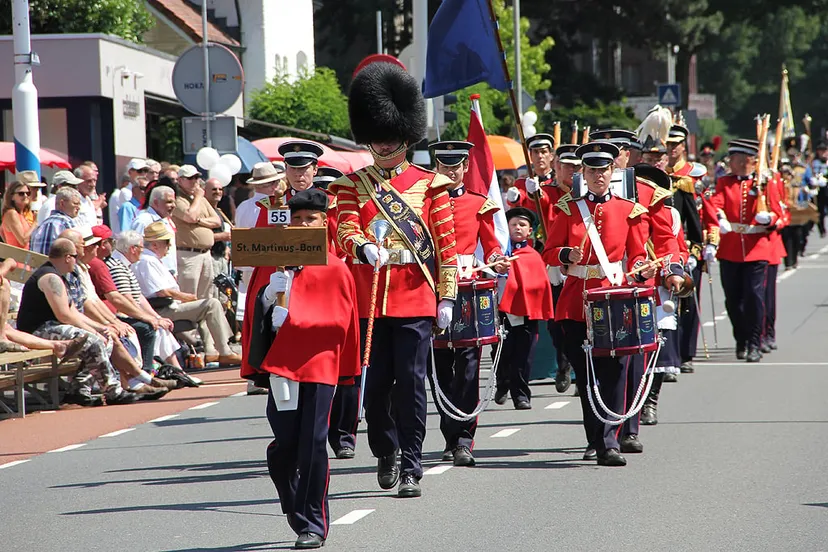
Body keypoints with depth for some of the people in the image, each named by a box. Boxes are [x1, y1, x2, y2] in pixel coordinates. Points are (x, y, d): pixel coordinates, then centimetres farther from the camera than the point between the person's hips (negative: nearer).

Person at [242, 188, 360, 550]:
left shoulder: (335, 269, 4)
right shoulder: (271, 264, 10)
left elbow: (345, 322, 6)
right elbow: (255, 313, 11)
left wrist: (347, 371, 5)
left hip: (321, 366, -2)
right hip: (280, 366, 2)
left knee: (313, 446, -4)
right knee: (284, 447, 2)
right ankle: (298, 513, 25)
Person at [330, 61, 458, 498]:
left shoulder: (429, 184, 6)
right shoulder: (353, 185, 10)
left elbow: (446, 243, 4)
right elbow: (345, 230, -4)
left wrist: (446, 297, -1)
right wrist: (365, 248, -27)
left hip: (416, 298, -2)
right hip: (368, 297, 2)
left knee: (411, 382, -5)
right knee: (376, 382, 7)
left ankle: (411, 468, -1)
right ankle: (385, 454, 28)